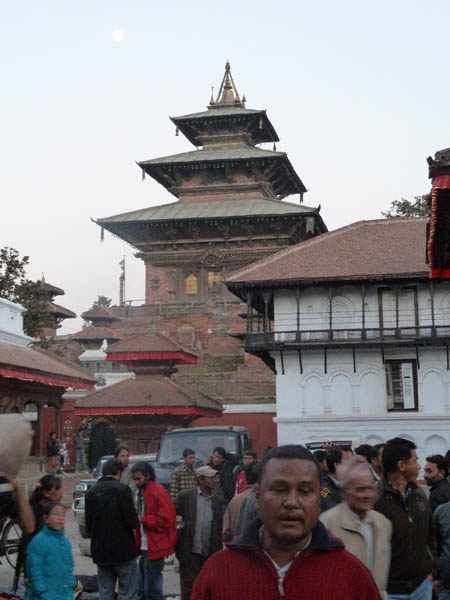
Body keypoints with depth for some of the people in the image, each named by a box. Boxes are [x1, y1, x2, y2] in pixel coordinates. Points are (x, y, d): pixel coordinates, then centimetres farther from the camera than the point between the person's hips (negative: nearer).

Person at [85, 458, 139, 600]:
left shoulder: (91, 492, 6)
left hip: (100, 551, 5)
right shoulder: (122, 489, -11)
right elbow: (132, 521, -15)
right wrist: (136, 522, 6)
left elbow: (88, 524, 10)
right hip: (122, 550, -5)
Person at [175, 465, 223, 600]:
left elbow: (219, 528, 9)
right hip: (190, 553, -3)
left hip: (210, 554, 3)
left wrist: (218, 553, 7)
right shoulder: (185, 496, -3)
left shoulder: (216, 501, 8)